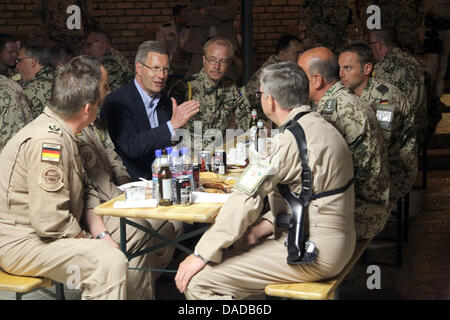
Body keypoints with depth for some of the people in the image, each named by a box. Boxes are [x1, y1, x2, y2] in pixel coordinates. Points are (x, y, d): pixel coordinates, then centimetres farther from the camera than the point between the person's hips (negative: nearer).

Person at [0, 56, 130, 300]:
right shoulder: (46, 142, -23)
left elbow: (84, 193, 15)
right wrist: (90, 243, -13)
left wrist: (100, 234, 1)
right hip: (20, 243, -10)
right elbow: (50, 221, -27)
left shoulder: (61, 134, 10)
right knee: (111, 262, -28)